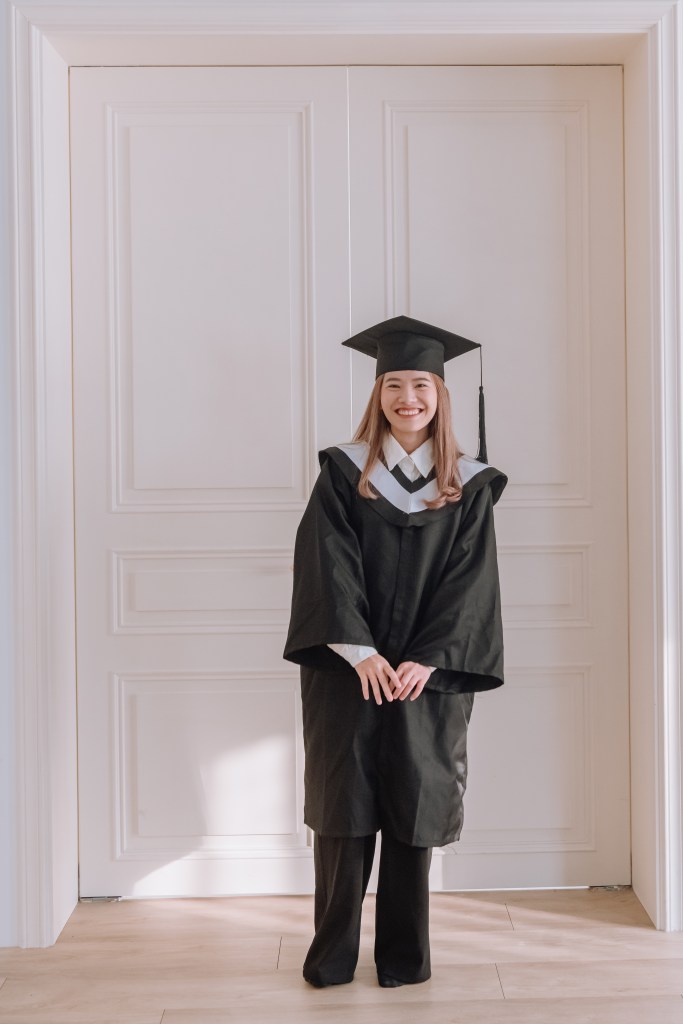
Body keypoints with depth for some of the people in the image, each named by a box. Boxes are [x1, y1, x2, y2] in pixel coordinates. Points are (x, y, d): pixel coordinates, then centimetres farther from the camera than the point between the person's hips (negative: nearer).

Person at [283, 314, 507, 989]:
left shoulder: (469, 485, 4)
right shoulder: (343, 473, 2)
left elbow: (469, 581, -3)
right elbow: (328, 566, -6)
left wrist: (424, 660, -15)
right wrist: (361, 653, -17)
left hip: (430, 672, 1)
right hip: (346, 670, 0)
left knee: (414, 804, 5)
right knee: (343, 804, 2)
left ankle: (404, 955, 20)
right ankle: (333, 953, 16)